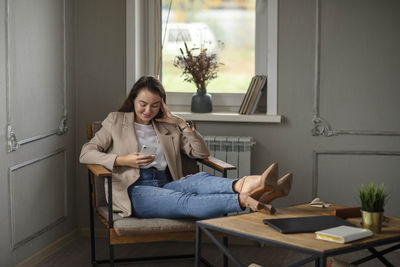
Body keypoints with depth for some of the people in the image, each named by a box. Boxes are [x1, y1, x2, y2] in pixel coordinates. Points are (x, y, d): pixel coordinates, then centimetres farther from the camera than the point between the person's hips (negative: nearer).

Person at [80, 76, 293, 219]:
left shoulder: (168, 128, 25)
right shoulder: (115, 121, 16)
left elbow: (202, 153, 18)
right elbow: (86, 153, 6)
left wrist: (181, 123, 8)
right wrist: (122, 160, -10)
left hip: (164, 185, 4)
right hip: (134, 189, -4)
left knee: (200, 179, -32)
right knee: (186, 201, -35)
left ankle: (246, 185, -64)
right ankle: (246, 201, -63)